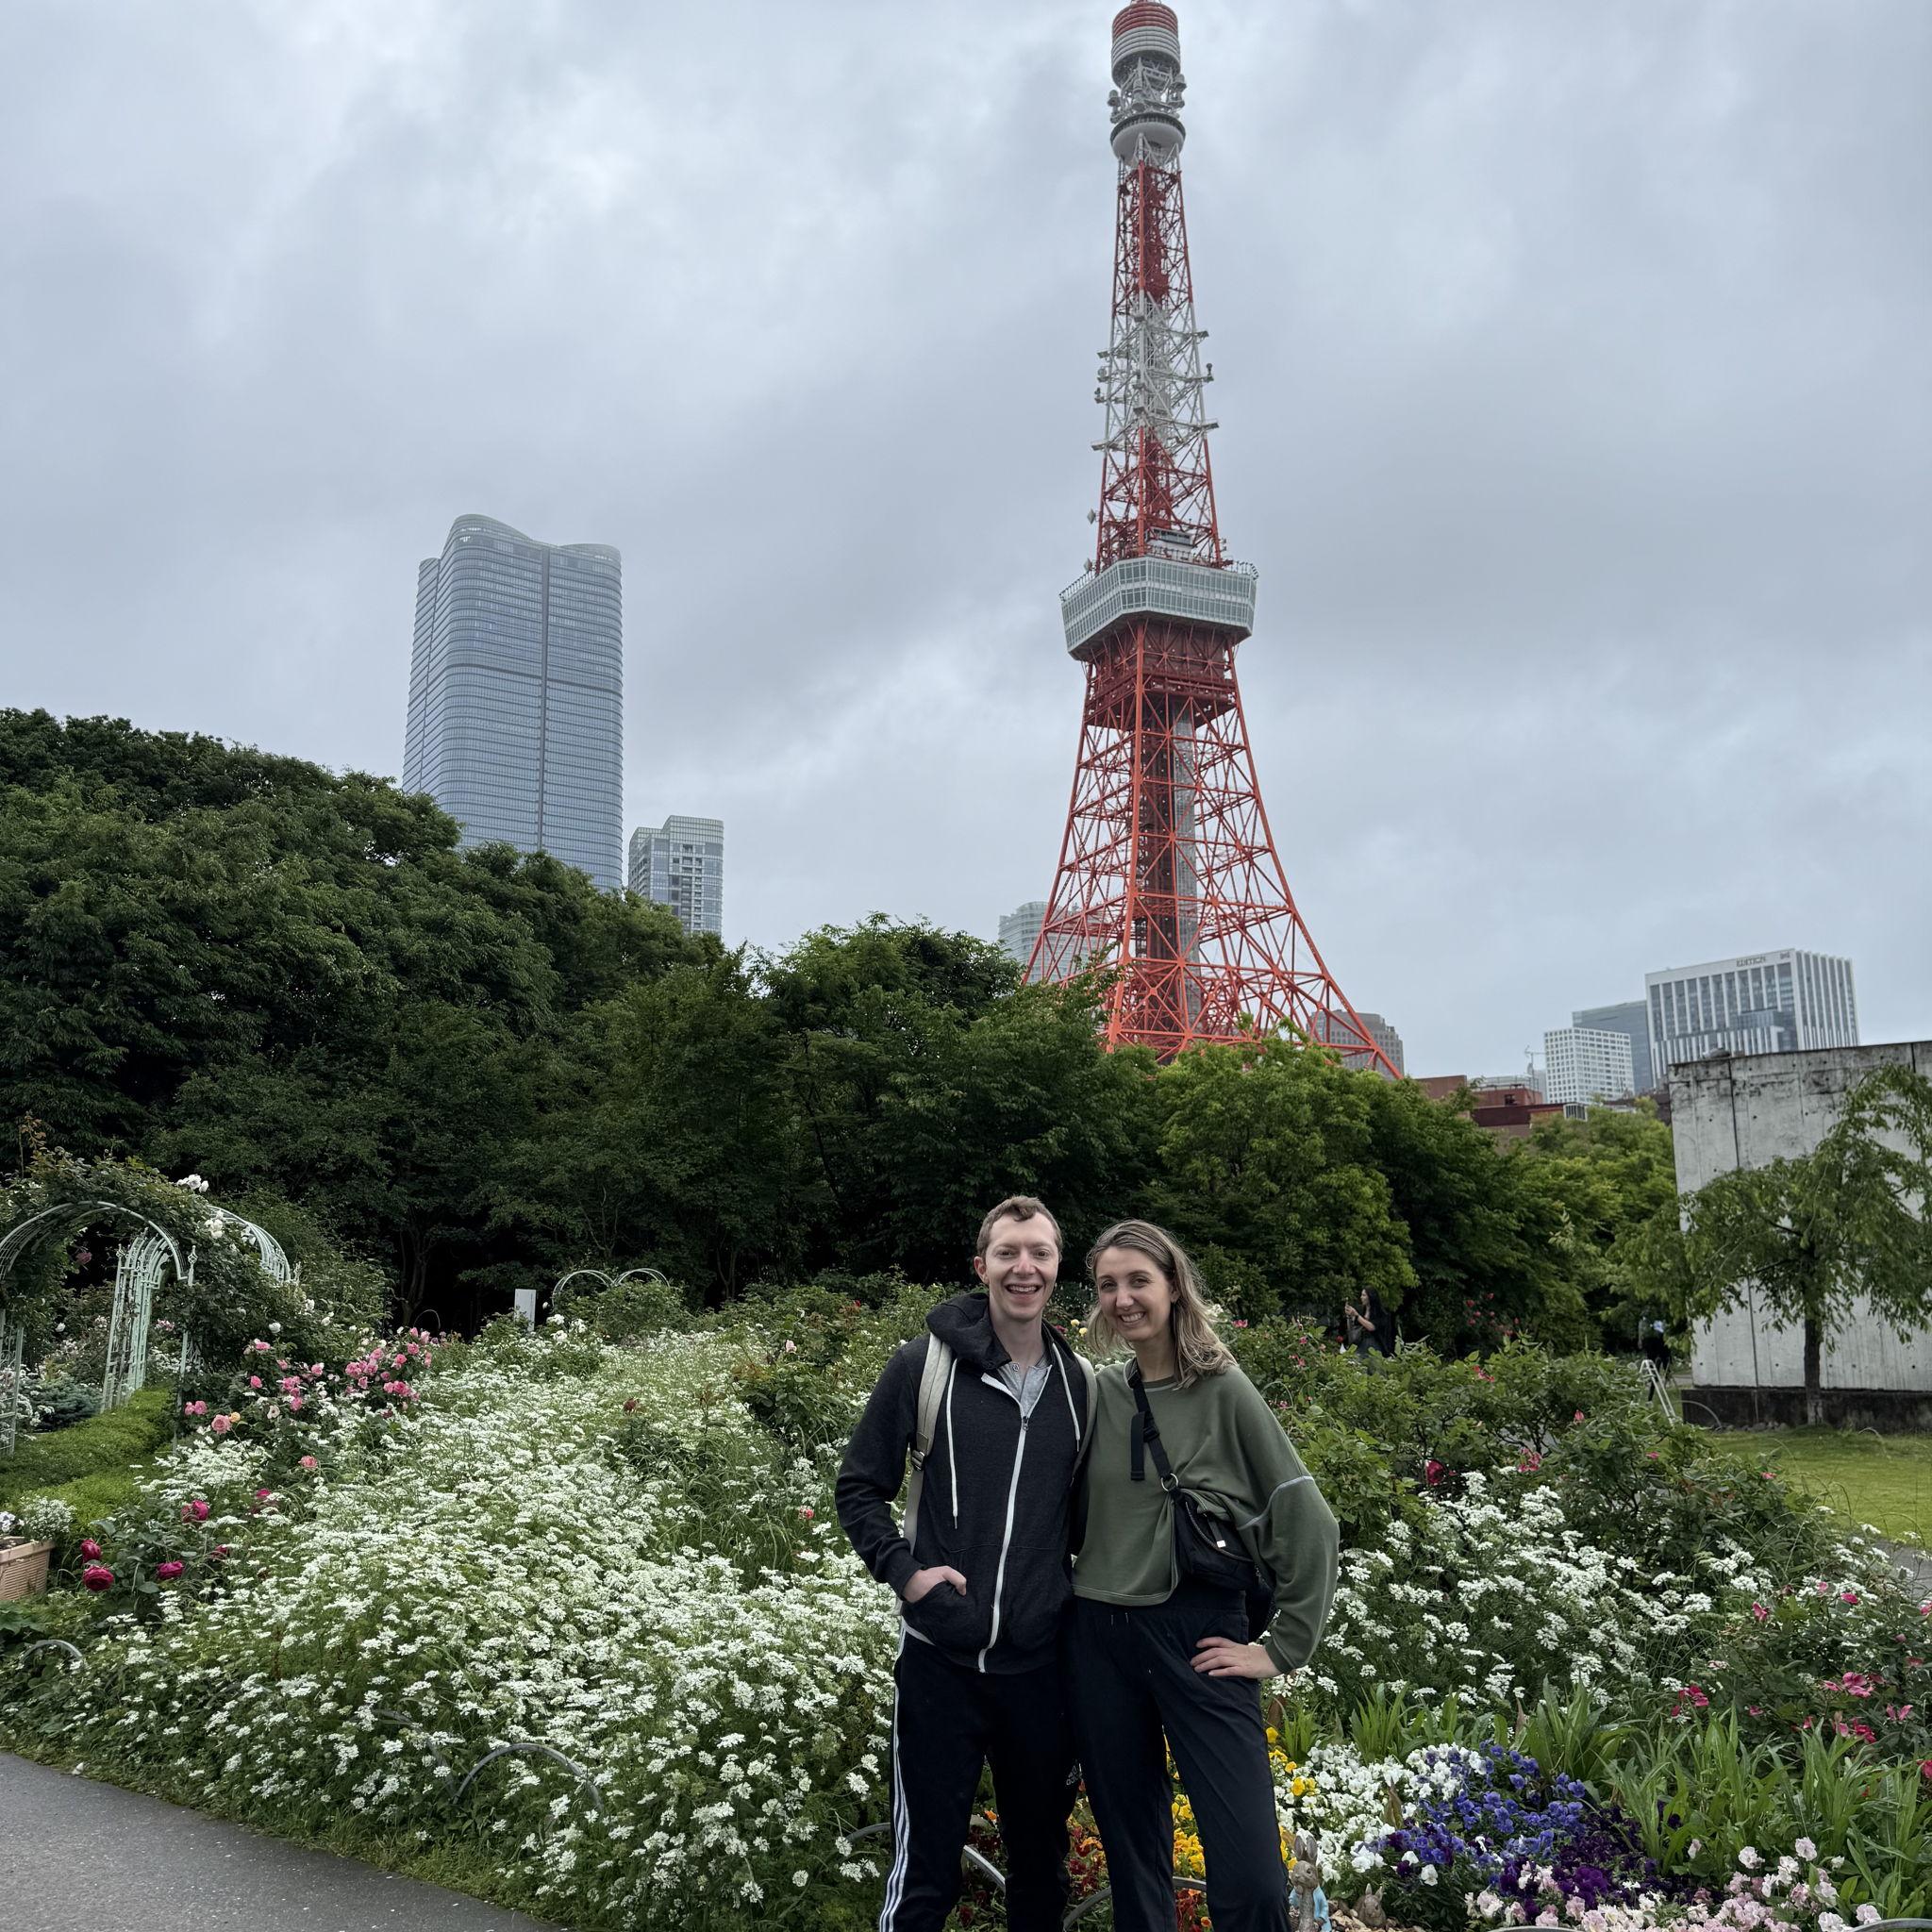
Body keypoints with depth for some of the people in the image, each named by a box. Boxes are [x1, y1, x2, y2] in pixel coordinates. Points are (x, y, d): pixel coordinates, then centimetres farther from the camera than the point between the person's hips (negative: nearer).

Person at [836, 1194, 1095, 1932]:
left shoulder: (1082, 1384, 3)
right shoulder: (925, 1365, -7)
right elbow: (859, 1486, -1)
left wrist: (1081, 1593, 6)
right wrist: (903, 1569, -14)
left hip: (1041, 1662, 3)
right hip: (940, 1656, -3)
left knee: (1041, 1858, 17)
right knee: (925, 1870, 5)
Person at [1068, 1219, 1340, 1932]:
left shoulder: (1224, 1392, -6)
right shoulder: (1099, 1393, 4)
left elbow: (1308, 1523, -7)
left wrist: (1283, 1649, -6)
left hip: (1198, 1636, -3)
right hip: (1099, 1639, 4)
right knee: (1133, 1858, 13)